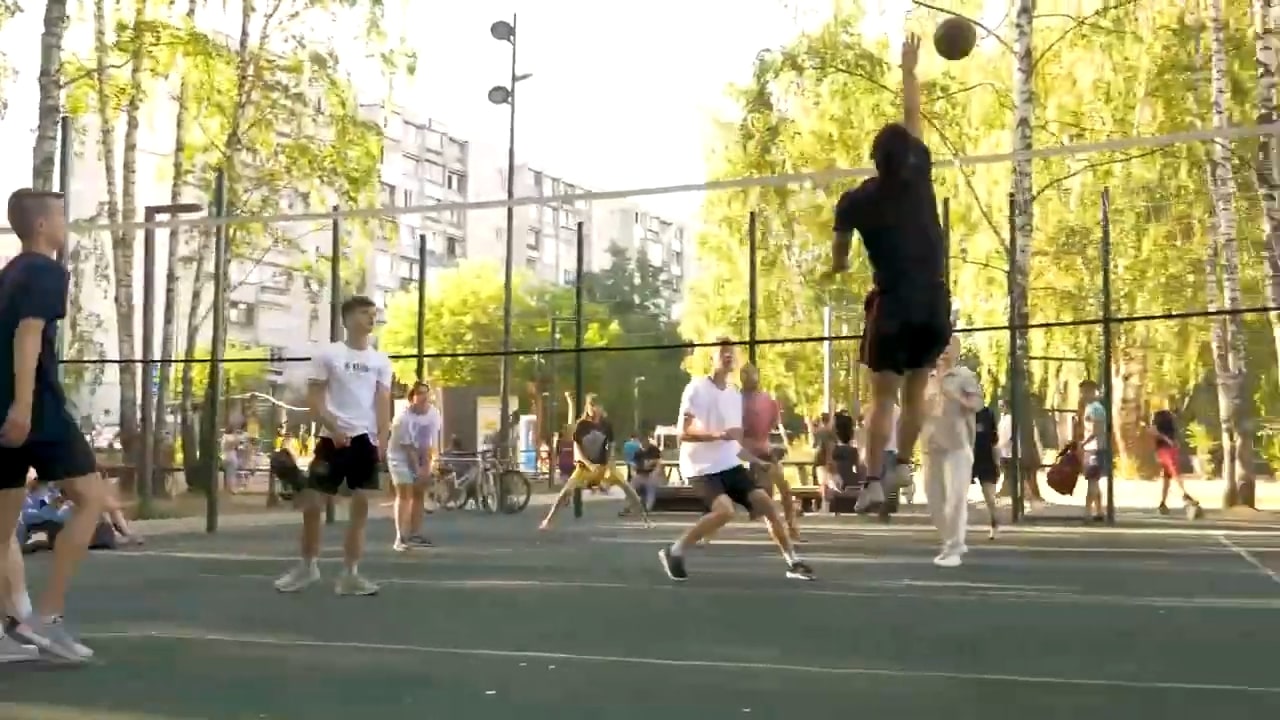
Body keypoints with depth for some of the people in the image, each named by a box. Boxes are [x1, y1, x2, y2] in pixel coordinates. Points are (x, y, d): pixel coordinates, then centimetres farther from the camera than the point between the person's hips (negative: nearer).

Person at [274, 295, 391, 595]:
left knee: (360, 505, 1)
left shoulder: (381, 361, 9)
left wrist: (383, 439, -9)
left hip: (366, 439, 2)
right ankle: (308, 566, 19)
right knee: (312, 503, 0)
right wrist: (335, 428, -15)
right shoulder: (328, 354, 1)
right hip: (333, 438, -2)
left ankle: (350, 574, 7)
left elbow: (383, 404, 5)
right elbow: (314, 400, -2)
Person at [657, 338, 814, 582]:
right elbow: (684, 433, -16)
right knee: (725, 510, -27)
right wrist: (719, 435, -28)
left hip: (730, 464, 7)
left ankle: (793, 562, 8)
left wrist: (757, 461, 16)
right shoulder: (696, 388, -9)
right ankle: (674, 551, -11)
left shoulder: (735, 395, 13)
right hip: (702, 466, -7)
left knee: (766, 503, -3)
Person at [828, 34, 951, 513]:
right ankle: (903, 465, 17)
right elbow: (912, 116, 18)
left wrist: (838, 267, 39)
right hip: (934, 301, 2)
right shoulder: (919, 173, 2)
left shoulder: (856, 200, -1)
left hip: (893, 304, -2)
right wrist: (909, 70, 30)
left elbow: (839, 256, 15)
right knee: (915, 391, 16)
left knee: (884, 397, 1)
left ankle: (874, 481, -3)